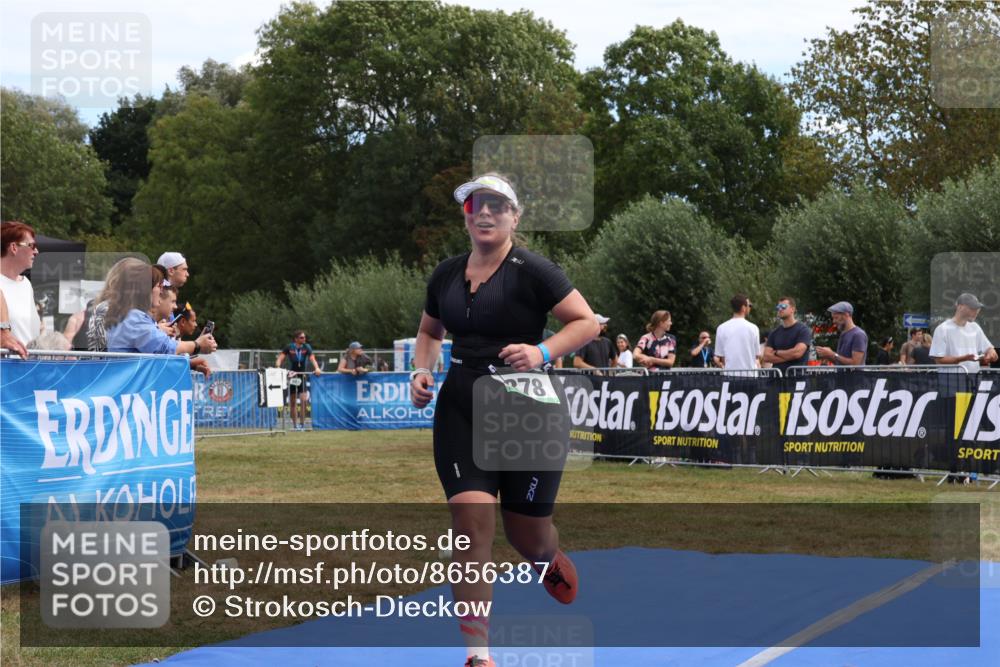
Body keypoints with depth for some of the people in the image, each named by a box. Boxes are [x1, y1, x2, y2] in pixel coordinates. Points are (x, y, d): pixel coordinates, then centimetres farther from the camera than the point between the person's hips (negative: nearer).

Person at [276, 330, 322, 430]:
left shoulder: (307, 347, -2)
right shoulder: (289, 347, -4)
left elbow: (312, 358, -14)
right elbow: (280, 358, -9)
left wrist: (316, 368, -32)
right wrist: (278, 368, -28)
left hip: (302, 376, 0)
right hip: (292, 376, 0)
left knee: (304, 400, -14)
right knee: (293, 402, 6)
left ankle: (302, 423, -4)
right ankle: (294, 425, 15)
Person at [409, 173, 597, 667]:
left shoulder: (532, 271, -8)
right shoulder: (446, 274, 8)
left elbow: (587, 322, -7)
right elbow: (430, 331, 25)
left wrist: (542, 352, -22)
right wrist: (422, 370, 6)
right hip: (461, 408, 3)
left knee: (526, 532, 6)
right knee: (471, 521, -14)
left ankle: (549, 560, 48)